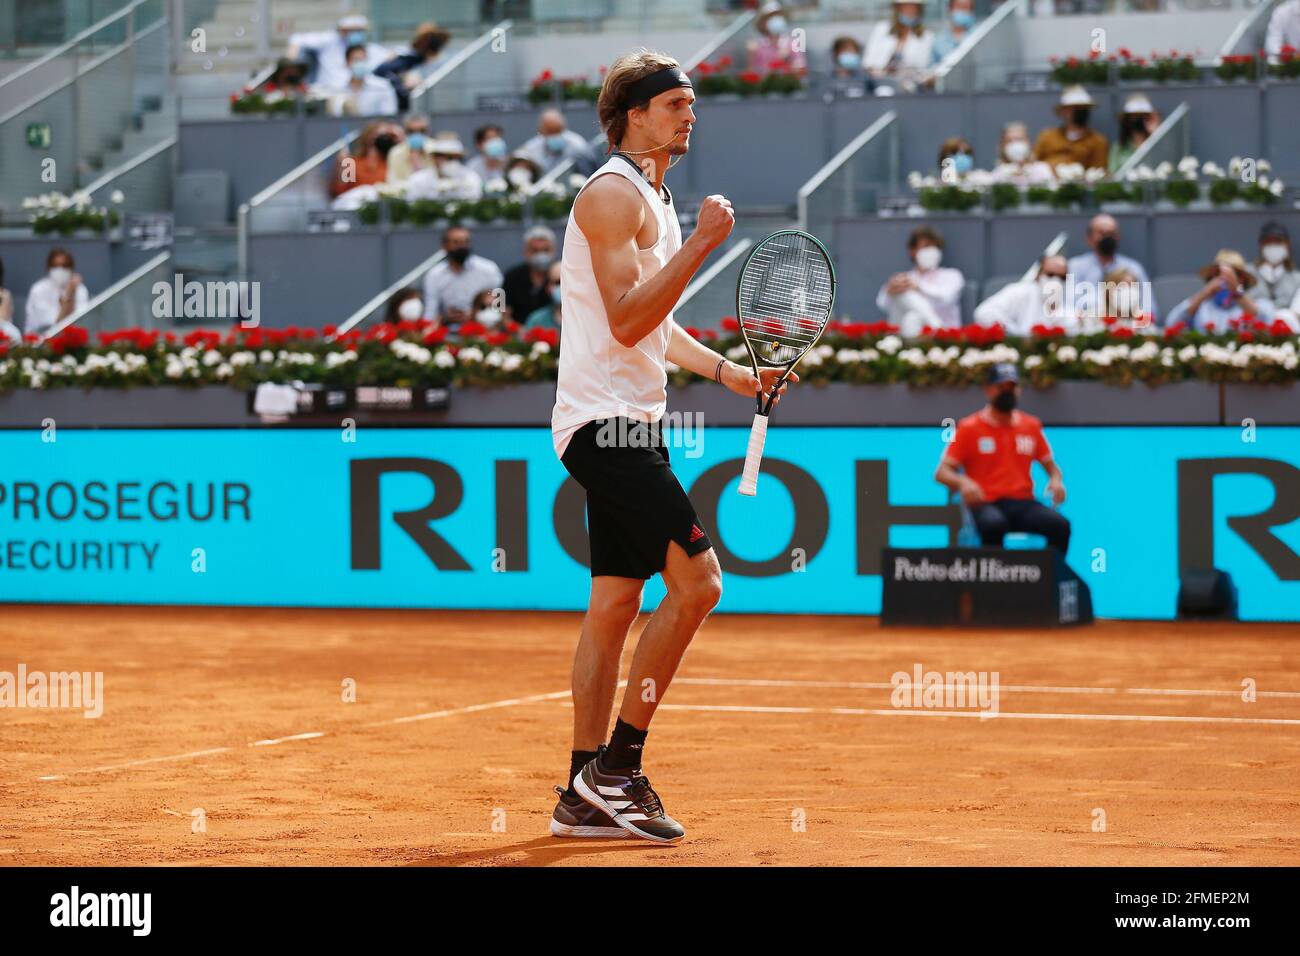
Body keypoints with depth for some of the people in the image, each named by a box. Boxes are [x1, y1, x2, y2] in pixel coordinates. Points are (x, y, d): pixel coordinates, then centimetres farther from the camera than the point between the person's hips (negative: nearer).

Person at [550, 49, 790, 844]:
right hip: (605, 419, -10)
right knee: (696, 580, -15)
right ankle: (616, 768, -11)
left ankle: (587, 795, 9)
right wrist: (701, 246, -23)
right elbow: (626, 320, -21)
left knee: (616, 604, 8)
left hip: (627, 426, 10)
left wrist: (732, 373, 23)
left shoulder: (655, 198, 20)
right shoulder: (614, 193, -11)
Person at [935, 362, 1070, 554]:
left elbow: (1050, 465, 24)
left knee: (1060, 525, -28)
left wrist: (1056, 480, -1)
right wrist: (962, 482, -22)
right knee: (993, 525, -40)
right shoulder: (969, 428, 5)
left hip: (1023, 502, 3)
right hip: (985, 504, -3)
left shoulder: (1031, 426, 16)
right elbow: (942, 473, 1)